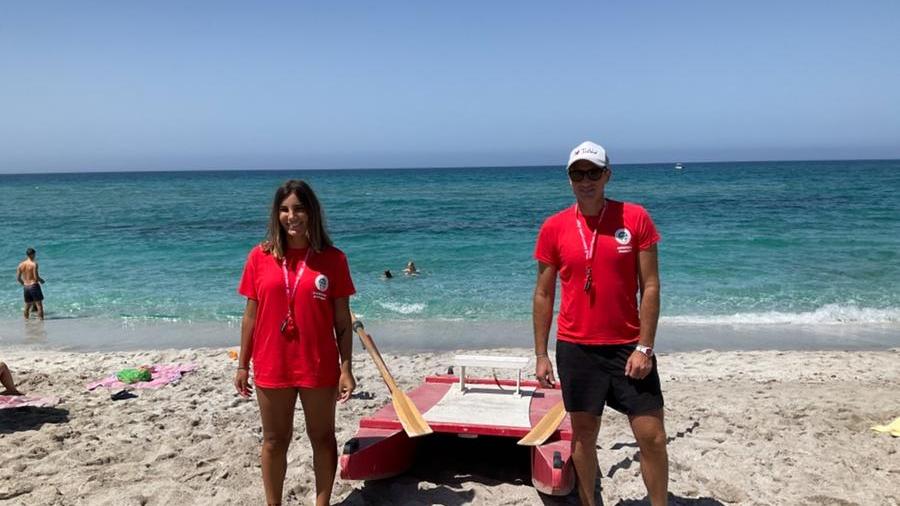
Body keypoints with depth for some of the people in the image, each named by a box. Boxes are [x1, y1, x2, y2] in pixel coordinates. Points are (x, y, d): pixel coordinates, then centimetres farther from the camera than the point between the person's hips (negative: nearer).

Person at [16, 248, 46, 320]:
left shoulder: (21, 264, 6)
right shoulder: (34, 264, -12)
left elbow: (18, 278, 8)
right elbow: (36, 277, -18)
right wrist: (41, 280, 2)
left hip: (25, 287, 6)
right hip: (34, 286, -6)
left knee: (27, 306, 16)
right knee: (39, 305, -2)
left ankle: (26, 319, 21)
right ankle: (41, 319, -6)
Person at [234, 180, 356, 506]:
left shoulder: (333, 259, -5)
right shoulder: (260, 257, -1)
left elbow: (342, 320, -3)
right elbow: (251, 316, 4)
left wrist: (346, 369, -6)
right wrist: (242, 365, 5)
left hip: (319, 367, -1)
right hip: (272, 367, 1)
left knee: (322, 438, 13)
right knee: (274, 441, 14)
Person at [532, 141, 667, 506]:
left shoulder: (635, 218, -4)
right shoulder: (554, 227, -1)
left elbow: (650, 286, -4)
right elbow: (543, 294, 4)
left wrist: (644, 347, -10)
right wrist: (541, 355, 1)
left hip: (628, 346, -1)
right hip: (576, 349, 1)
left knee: (652, 436, 1)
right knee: (583, 434, 12)